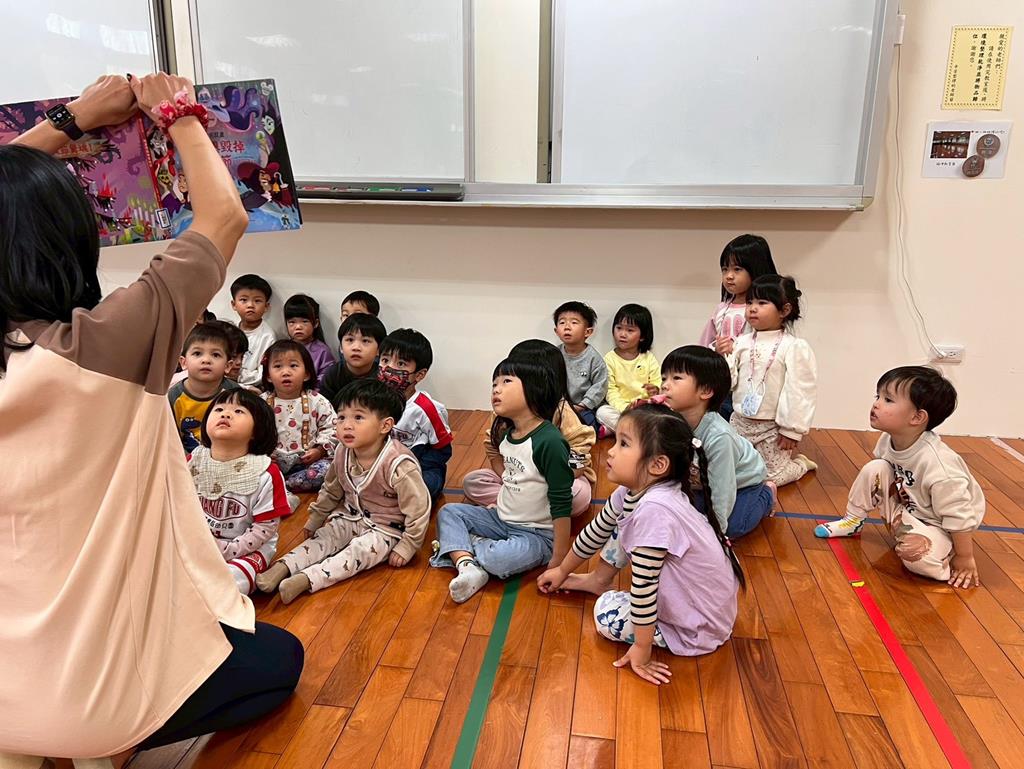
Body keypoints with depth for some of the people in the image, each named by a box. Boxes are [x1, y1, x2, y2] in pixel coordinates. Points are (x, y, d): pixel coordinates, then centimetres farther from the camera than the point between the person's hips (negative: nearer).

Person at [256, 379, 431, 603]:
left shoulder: (399, 465, -29)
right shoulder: (343, 455, -7)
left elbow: (418, 508, -23)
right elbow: (331, 491, 12)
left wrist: (407, 547, -18)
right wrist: (315, 520, 19)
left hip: (385, 528, -7)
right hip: (351, 517, 7)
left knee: (359, 551, -26)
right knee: (323, 538, -12)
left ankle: (306, 579, -38)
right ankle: (283, 567, -21)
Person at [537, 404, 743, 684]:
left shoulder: (653, 510, -35)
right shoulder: (632, 491, -8)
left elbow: (644, 586, -29)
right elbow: (596, 532, 8)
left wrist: (641, 649, -19)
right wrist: (562, 570, 20)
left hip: (700, 627, -8)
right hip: (679, 593, 8)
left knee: (607, 613, -14)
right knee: (624, 525, 7)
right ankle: (598, 581, 25)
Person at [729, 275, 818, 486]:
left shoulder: (795, 347, -13)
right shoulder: (742, 342, 0)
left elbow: (798, 391, -14)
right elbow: (729, 379, -2)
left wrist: (792, 430, -14)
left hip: (772, 428, -5)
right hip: (740, 421, 5)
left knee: (771, 477, 2)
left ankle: (800, 464, 32)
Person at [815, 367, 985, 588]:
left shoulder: (937, 465, -35)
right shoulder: (887, 440, -14)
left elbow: (958, 515, -25)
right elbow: (880, 477, 8)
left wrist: (965, 558, -16)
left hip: (939, 527, -6)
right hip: (905, 512, 7)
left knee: (916, 553, -36)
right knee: (874, 469, -14)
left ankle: (946, 560, -1)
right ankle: (853, 522, 6)